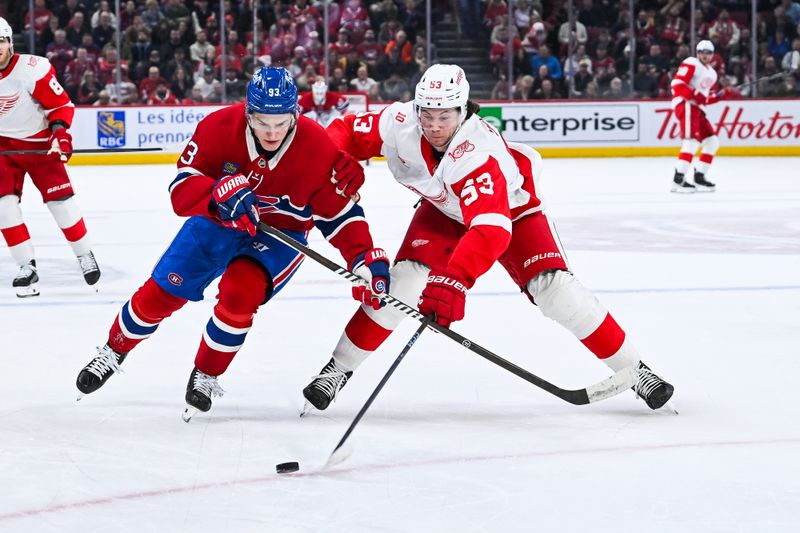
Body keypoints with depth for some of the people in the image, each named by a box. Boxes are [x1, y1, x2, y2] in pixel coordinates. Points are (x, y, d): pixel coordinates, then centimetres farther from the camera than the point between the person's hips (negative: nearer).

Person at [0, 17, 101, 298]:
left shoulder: (33, 69, -22)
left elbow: (61, 105, -13)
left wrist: (60, 132, -27)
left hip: (38, 143, -3)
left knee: (60, 199, -4)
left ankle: (85, 256, 16)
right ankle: (27, 268, -1)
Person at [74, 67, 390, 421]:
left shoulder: (317, 149, -25)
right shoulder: (219, 128, -24)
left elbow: (340, 213, -15)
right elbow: (181, 188, -24)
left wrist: (366, 259, -29)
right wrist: (220, 193, -45)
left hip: (281, 233, -2)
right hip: (219, 221, 2)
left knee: (239, 293, -27)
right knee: (161, 292, 2)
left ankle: (206, 376, -2)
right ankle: (113, 352, 31)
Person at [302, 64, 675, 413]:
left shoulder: (478, 152, -44)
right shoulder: (400, 123, -30)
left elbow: (491, 229, -57)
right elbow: (347, 132, -13)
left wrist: (454, 280, -70)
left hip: (510, 206, -3)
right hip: (443, 210, 3)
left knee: (553, 288, -17)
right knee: (403, 280, -18)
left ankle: (631, 368, -4)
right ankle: (339, 368, -4)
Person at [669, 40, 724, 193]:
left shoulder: (712, 74, 23)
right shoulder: (691, 64, -5)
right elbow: (677, 84, -15)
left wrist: (719, 96, 6)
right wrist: (695, 95, -22)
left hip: (696, 108, 10)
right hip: (684, 104, -10)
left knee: (712, 142, 9)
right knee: (692, 141, -23)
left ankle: (699, 176, 15)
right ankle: (678, 179, -28)